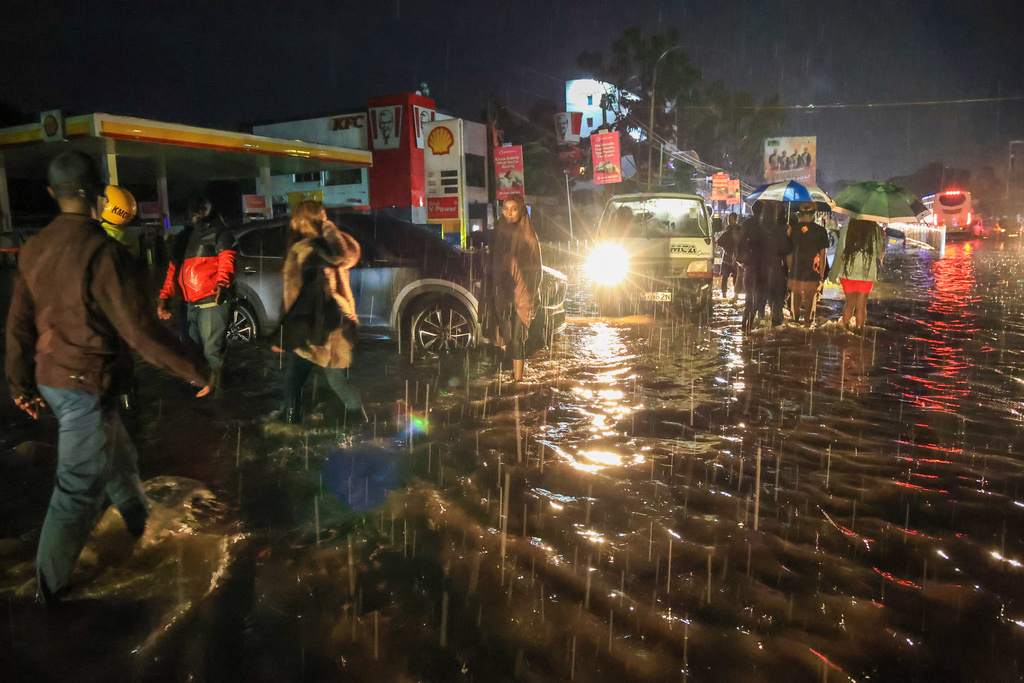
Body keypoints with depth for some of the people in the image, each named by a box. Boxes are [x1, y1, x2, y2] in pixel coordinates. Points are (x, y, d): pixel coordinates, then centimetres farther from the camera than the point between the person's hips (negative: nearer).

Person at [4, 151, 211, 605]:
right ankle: (52, 586, 21)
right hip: (86, 384, -8)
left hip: (49, 377, 9)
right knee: (79, 486, 6)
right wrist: (195, 372, -14)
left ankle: (144, 529, 47)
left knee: (116, 454, 26)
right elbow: (139, 329, -24)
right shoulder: (101, 251, -24)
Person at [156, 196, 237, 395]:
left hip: (212, 303, -8)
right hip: (190, 305, 8)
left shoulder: (219, 233, 0)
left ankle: (215, 396, -5)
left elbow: (227, 262, -16)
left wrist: (222, 284, -37)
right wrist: (164, 298, 14)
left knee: (213, 352, -11)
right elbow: (173, 270, 24)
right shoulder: (184, 236, 22)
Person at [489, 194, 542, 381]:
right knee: (508, 335, 9)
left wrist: (531, 294, -12)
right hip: (503, 291, 4)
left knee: (517, 337, -7)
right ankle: (515, 371, 24)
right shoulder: (500, 232, 8)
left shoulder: (528, 236, -4)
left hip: (521, 292, -4)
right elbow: (494, 264, 10)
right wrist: (493, 292, 6)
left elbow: (535, 267, -4)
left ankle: (518, 378, -4)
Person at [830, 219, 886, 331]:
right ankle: (858, 329, 10)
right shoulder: (875, 230, -7)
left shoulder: (846, 229, -6)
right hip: (867, 274, -1)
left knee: (849, 304, 16)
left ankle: (844, 328, 18)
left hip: (847, 272, 1)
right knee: (861, 306, 8)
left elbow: (839, 253, -4)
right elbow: (881, 252, 1)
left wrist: (834, 273, 3)